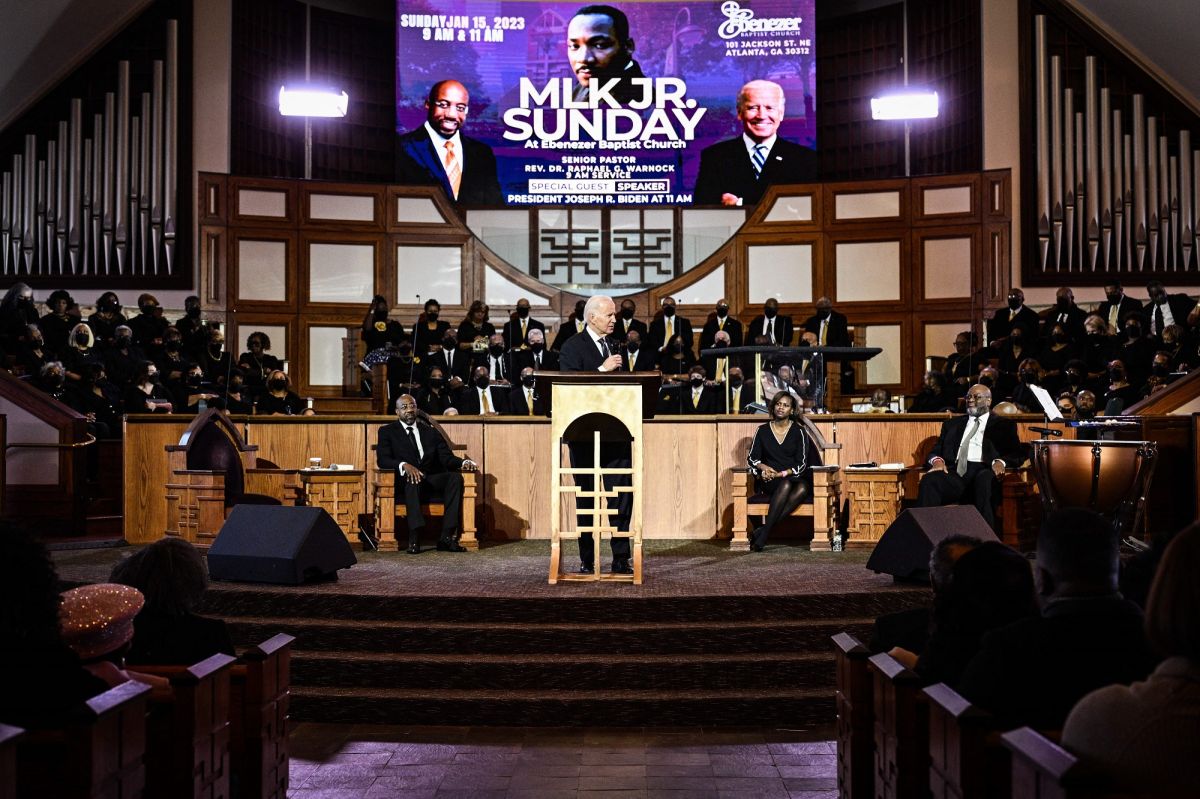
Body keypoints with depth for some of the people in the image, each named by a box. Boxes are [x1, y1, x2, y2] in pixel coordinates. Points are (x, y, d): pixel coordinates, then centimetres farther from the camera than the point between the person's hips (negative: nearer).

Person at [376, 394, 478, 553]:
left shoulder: (431, 432, 21)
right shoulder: (387, 431, 11)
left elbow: (446, 457, 9)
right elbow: (382, 460, -4)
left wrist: (464, 462, -14)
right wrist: (404, 465, -25)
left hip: (431, 481, 4)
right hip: (404, 483, -3)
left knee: (455, 476, -26)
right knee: (412, 479, -38)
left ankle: (447, 537, -33)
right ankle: (414, 538, -43)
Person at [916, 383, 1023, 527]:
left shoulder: (1003, 425, 20)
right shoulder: (952, 424, 28)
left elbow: (1016, 454, 8)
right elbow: (936, 450, 21)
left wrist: (1000, 462, -16)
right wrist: (937, 460, -5)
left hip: (983, 471, -2)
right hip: (955, 471, 2)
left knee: (984, 480, -40)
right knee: (929, 480, -30)